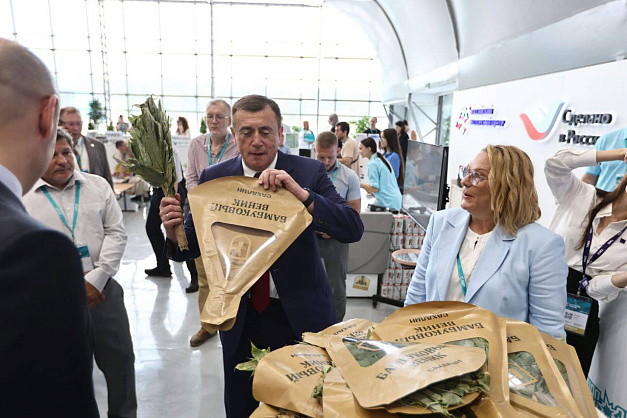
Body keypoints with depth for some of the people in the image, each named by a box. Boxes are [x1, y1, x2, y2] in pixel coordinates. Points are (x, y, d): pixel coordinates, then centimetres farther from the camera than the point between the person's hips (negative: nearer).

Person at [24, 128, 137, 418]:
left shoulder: (98, 185, 3)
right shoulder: (22, 198, -2)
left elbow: (116, 233, 0)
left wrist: (95, 280, -9)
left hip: (103, 289, 2)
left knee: (120, 359, 12)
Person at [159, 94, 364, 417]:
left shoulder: (309, 172, -10)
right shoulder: (213, 179, -5)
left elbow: (353, 230, -19)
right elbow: (193, 246, -1)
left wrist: (301, 194, -32)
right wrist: (174, 231, -24)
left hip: (301, 316, -1)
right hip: (241, 316, 2)